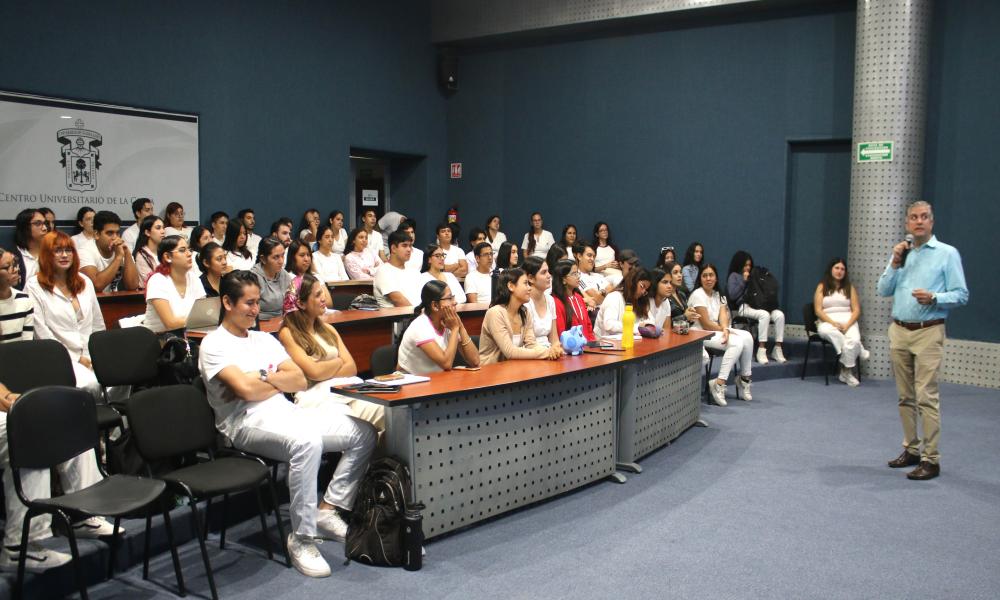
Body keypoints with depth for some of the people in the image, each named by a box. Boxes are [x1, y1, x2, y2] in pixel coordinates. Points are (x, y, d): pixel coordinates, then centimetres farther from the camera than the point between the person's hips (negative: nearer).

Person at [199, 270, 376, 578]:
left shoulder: (265, 339, 23)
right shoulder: (214, 344, 1)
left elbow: (300, 381, 12)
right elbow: (246, 390, -13)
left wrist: (263, 378, -3)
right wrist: (279, 380, 4)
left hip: (286, 411, 8)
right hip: (246, 422, -7)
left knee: (364, 433, -9)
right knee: (307, 441, -39)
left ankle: (327, 510, 0)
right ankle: (301, 539, -26)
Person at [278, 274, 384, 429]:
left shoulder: (328, 329, 21)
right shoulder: (287, 334, 1)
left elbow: (352, 368, 13)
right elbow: (314, 372, -8)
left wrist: (325, 372, -3)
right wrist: (338, 362, 10)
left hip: (344, 388, 6)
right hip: (314, 395, -6)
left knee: (384, 413, -25)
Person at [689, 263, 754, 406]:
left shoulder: (718, 295, 15)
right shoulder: (698, 295, -9)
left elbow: (723, 316, -1)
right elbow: (705, 324, -13)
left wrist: (726, 330, -21)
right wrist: (724, 330, -6)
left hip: (716, 330, 8)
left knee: (747, 337, -14)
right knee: (737, 342, -26)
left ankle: (745, 377, -2)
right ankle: (719, 384, -25)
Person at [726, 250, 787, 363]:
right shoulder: (734, 276, 11)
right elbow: (732, 295, -3)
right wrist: (744, 281, -2)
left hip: (757, 305, 5)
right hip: (743, 306, -5)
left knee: (780, 315, -21)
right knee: (764, 315, -35)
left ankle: (777, 349, -21)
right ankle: (761, 351, -34)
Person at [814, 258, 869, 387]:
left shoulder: (849, 288, 13)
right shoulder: (822, 287, 9)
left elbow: (856, 311, 6)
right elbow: (818, 311, 0)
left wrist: (847, 325, -12)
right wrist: (833, 323, -14)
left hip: (848, 321, 1)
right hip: (827, 321, -1)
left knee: (854, 340, -33)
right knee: (826, 330, -40)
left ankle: (846, 372, -16)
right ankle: (859, 351, -27)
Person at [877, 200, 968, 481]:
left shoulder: (947, 253, 0)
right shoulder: (900, 253, 14)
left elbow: (961, 295, -3)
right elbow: (883, 290, 9)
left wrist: (934, 298, -20)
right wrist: (895, 264, -4)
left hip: (928, 333, -5)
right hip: (899, 331, 5)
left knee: (926, 397, -10)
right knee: (905, 397, 10)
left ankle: (931, 459, -6)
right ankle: (911, 449, 19)